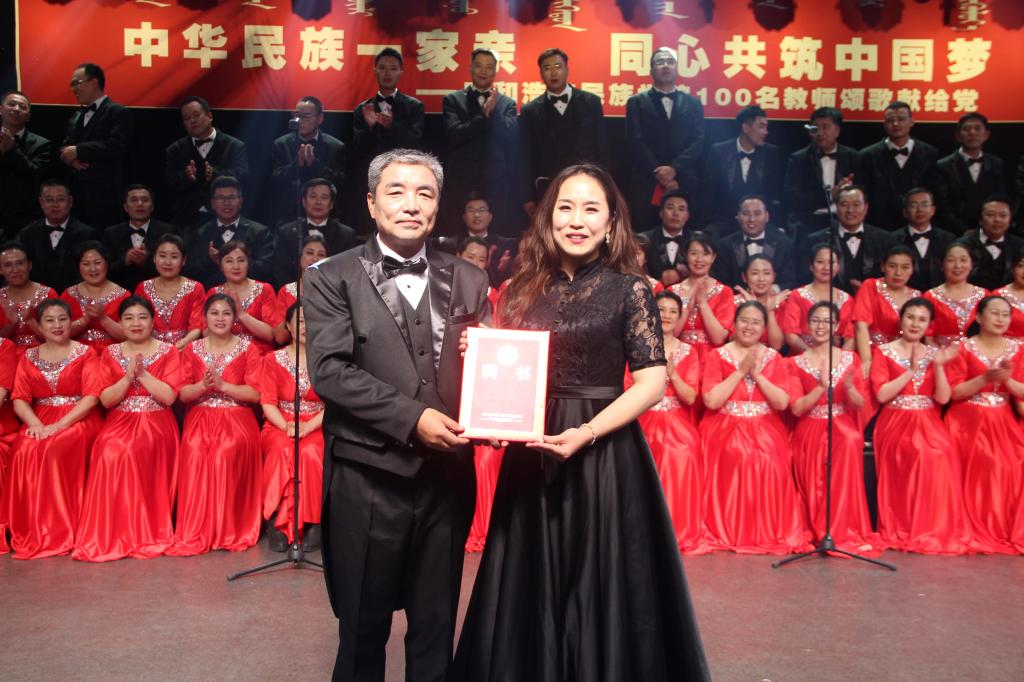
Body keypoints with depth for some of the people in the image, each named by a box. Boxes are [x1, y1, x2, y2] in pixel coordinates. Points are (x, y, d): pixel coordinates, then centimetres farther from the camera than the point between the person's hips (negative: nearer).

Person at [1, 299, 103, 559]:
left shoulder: (85, 353, 3)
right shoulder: (29, 357, 13)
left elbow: (92, 396, -7)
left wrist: (59, 425, -18)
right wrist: (36, 424, -16)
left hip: (78, 420, -3)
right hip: (40, 420, 3)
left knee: (54, 451, -33)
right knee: (24, 452, -29)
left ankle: (59, 532, -24)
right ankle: (30, 531, -17)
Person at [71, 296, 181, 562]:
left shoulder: (168, 351, 3)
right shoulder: (110, 353, 11)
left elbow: (169, 397, -8)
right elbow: (105, 400, 2)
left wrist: (142, 372, -13)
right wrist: (128, 376, -12)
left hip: (156, 423, -2)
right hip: (119, 422, 2)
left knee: (131, 453, -32)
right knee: (109, 452, -30)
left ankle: (146, 531, -20)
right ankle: (111, 534, -18)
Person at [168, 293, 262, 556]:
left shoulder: (247, 348, 4)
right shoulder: (192, 349, 11)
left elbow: (255, 394, -3)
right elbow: (184, 394, 6)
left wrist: (222, 385, -14)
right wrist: (203, 385, -13)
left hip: (236, 418, -1)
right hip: (200, 418, 2)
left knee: (227, 451, -33)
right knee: (195, 451, -30)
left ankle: (229, 530, -20)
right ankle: (194, 532, -23)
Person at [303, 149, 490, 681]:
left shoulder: (467, 280, 9)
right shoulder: (332, 277, -1)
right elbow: (329, 370, -11)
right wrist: (412, 417, -19)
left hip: (448, 474, 3)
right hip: (368, 477, -3)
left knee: (436, 627, 15)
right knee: (363, 627, 12)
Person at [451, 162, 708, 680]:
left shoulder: (628, 289, -3)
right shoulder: (523, 289, 8)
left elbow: (653, 382, -8)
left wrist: (586, 433, -18)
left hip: (603, 454, -4)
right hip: (530, 452, 4)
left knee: (599, 588, 5)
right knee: (530, 587, 12)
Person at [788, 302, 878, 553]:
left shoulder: (851, 359, 10)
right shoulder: (796, 363, 5)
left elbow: (860, 405, 3)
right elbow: (796, 408, -5)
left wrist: (848, 386, -18)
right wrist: (822, 387, -19)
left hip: (844, 426, 1)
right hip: (810, 431, -1)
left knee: (852, 441, -33)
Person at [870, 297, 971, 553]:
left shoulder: (933, 353, 14)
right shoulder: (884, 351, 4)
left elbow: (943, 398, 3)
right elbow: (881, 395, -9)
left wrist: (938, 366, -10)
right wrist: (912, 370, -12)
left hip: (928, 424, 3)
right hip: (896, 424, -3)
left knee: (942, 451, -29)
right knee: (922, 454, -31)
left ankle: (938, 529, -18)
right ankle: (903, 530, -20)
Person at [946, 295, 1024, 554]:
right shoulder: (964, 348, -1)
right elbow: (954, 393, -8)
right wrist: (985, 379, -20)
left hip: (1003, 423, 3)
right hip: (969, 423, -3)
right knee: (978, 474, -17)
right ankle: (977, 534, -3)